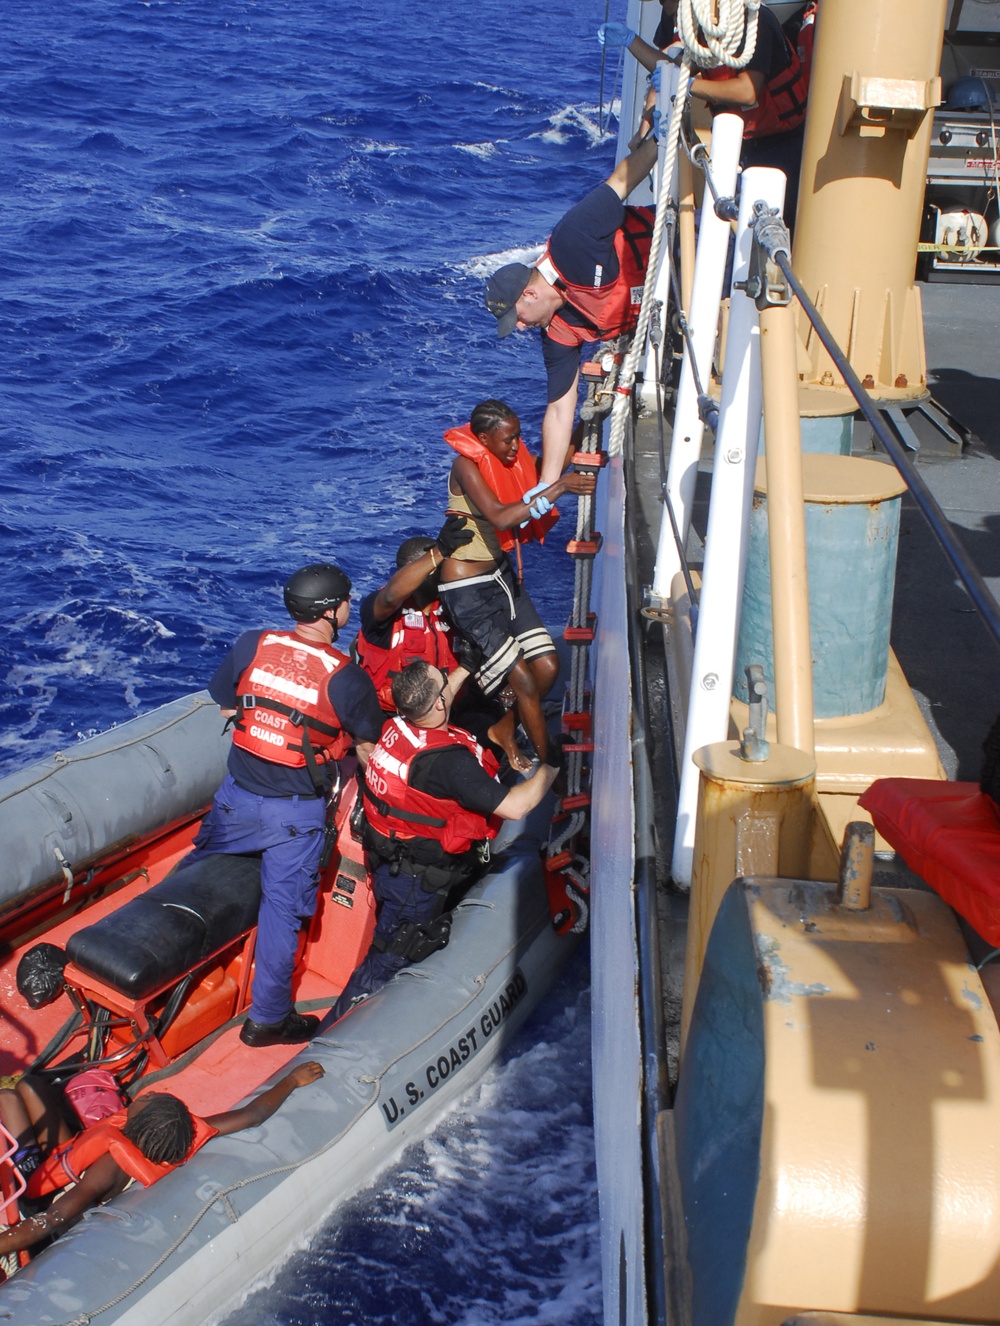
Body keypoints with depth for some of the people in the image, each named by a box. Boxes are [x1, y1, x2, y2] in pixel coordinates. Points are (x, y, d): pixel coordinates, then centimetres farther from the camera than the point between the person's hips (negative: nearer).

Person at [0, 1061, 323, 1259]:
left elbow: (51, 1222, -52)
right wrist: (293, 1079, -11)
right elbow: (253, 1114, -24)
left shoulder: (111, 1167, -45)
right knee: (30, 1085, 18)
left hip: (43, 1180, -6)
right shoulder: (185, 1136, -32)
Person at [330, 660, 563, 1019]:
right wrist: (551, 766, -17)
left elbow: (433, 707, 17)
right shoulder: (449, 760, -33)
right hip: (418, 881, -8)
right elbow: (515, 807, -32)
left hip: (389, 862, 8)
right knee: (388, 961, 6)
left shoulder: (398, 727, -10)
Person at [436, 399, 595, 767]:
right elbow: (500, 517, -35)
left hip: (501, 575, 8)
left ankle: (504, 731, 25)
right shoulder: (466, 467, -22)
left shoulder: (513, 461, 3)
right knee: (524, 681, -7)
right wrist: (559, 488, -38)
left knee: (547, 667, 2)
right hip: (467, 589, -8)